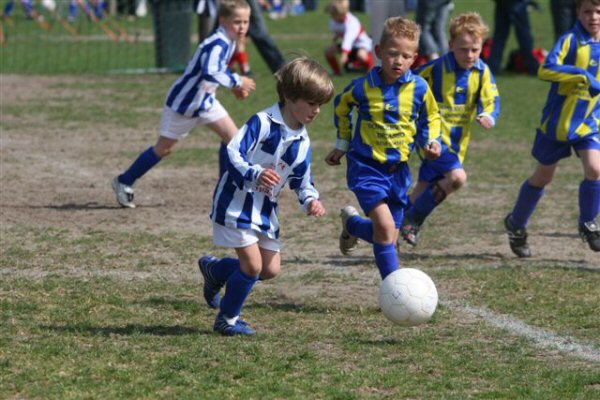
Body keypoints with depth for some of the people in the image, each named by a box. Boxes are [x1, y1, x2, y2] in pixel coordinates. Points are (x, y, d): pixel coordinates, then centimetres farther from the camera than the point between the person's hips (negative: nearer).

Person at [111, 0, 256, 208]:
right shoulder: (217, 44, -30)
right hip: (183, 102, -8)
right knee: (164, 148, 3)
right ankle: (124, 182, 20)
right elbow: (209, 73, -47)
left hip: (205, 100, 8)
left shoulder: (228, 42, -2)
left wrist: (235, 85, 7)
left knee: (232, 135, -3)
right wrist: (237, 81, -41)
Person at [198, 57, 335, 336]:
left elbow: (301, 181, 14)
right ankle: (227, 320, 8)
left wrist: (310, 200, -7)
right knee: (253, 265, -13)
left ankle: (214, 270, 32)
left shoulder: (302, 143, 5)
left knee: (271, 269, 7)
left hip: (266, 208, 8)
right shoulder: (263, 123, -17)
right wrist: (254, 175, -41)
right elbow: (233, 153, -25)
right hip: (236, 201, -8)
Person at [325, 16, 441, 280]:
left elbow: (430, 120, 12)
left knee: (388, 235, 11)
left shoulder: (419, 88, -6)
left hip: (398, 169, 4)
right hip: (366, 166, -4)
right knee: (385, 227, -22)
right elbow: (342, 107, 13)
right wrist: (343, 144, 16)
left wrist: (430, 142, -7)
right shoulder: (363, 87, -10)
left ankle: (352, 225, 43)